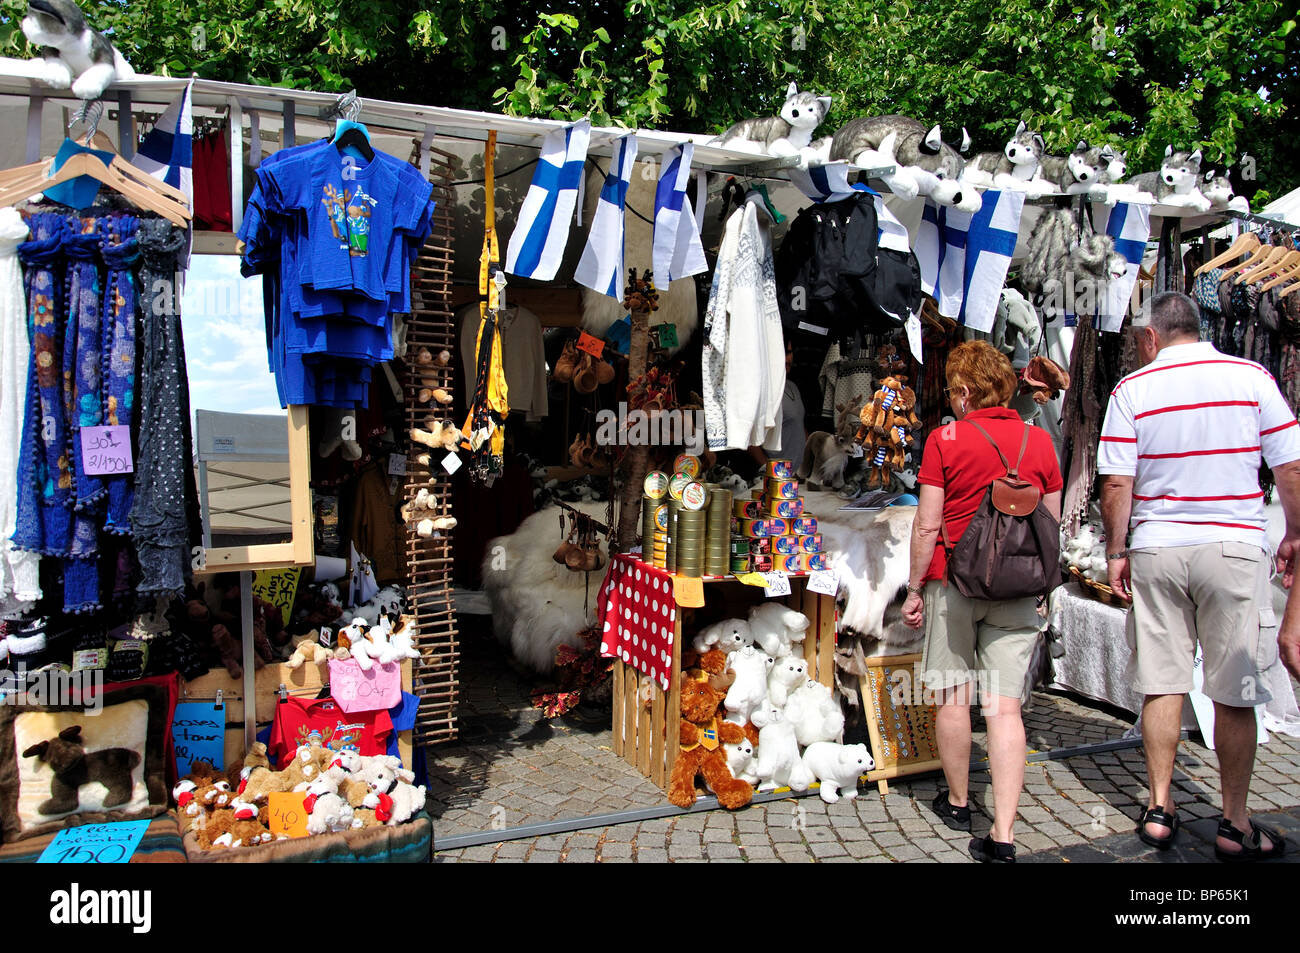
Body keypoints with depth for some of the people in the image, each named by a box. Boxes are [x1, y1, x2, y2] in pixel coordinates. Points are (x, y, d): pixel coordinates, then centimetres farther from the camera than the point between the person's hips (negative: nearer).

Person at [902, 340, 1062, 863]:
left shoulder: (945, 439, -7)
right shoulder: (1040, 441, 3)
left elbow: (927, 525, -8)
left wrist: (913, 588, 1)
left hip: (955, 581, -3)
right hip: (1016, 588, 3)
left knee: (954, 697, 11)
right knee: (1005, 705, 2)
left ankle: (957, 802, 28)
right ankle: (1003, 835, 0)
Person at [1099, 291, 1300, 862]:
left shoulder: (1132, 390, -1)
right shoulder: (1250, 376, 0)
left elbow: (1115, 484, -4)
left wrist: (1116, 552, 6)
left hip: (1156, 550, 1)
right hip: (1233, 547, 0)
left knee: (1162, 684, 9)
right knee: (1235, 694, 6)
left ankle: (1159, 809, 17)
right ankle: (1235, 826, 15)